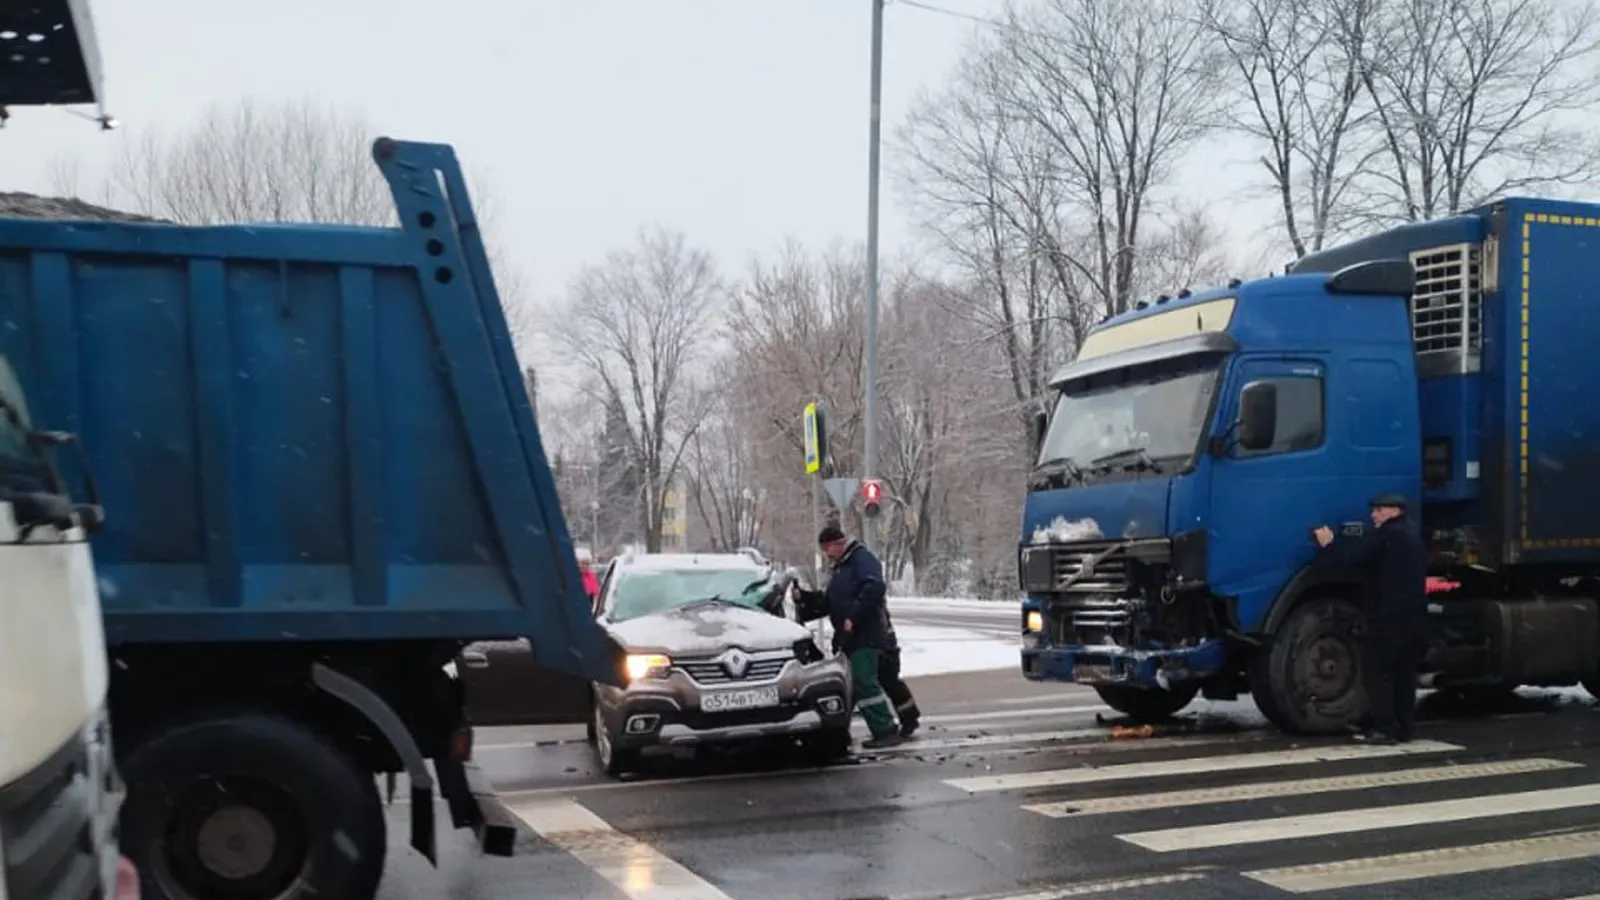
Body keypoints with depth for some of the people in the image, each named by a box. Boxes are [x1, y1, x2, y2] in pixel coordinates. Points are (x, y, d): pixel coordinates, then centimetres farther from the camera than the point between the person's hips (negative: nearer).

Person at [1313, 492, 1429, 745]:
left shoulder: (1385, 534, -12)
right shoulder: (1412, 535, 20)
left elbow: (1350, 556, -19)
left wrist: (1328, 544, -2)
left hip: (1389, 617, -9)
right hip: (1414, 616, 9)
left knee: (1377, 672, -3)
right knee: (1404, 672, 13)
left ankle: (1384, 728, -5)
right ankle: (1405, 726, 15)